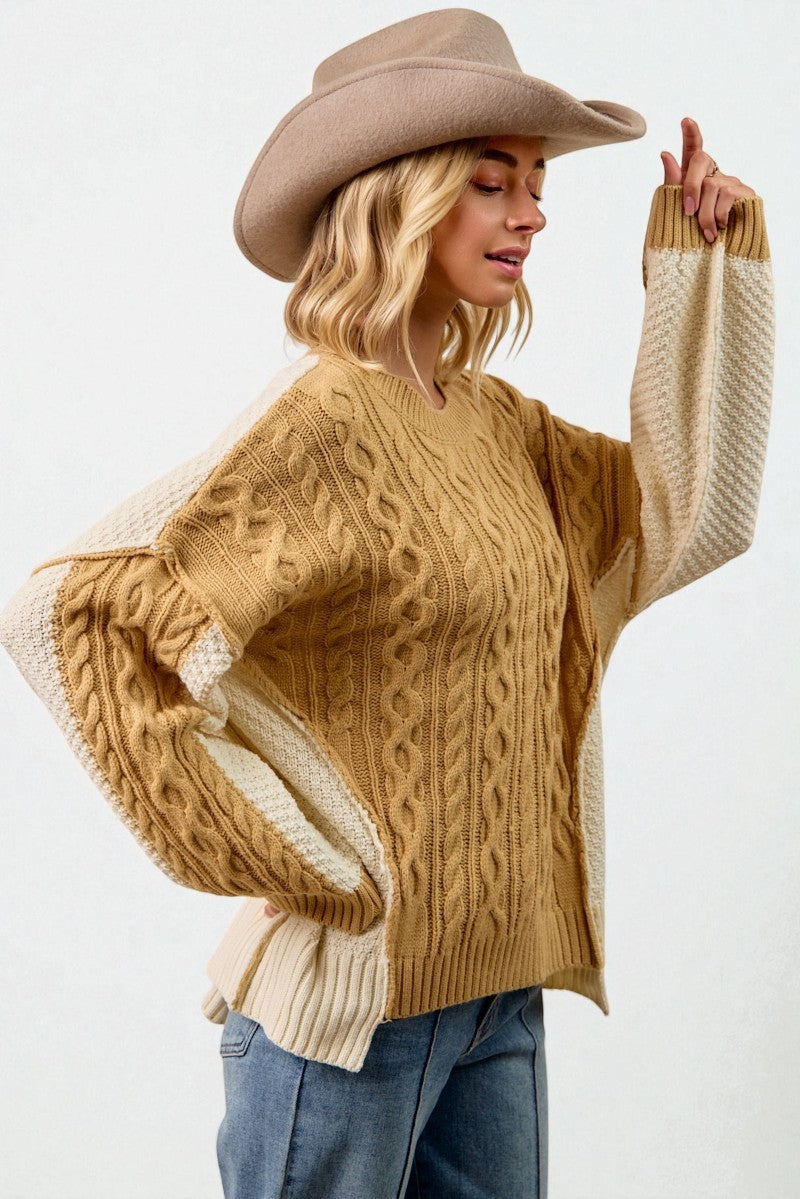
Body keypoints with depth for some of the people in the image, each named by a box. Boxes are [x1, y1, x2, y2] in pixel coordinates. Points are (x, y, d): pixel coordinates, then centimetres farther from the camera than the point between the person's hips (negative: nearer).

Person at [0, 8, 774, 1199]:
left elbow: (687, 517, 12)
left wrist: (706, 261, 6)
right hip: (352, 984, -7)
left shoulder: (496, 420, 7)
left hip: (497, 981, 7)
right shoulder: (326, 417, -17)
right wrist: (280, 852, -18)